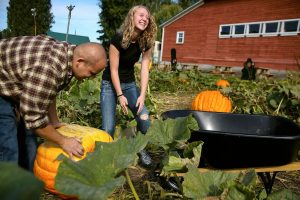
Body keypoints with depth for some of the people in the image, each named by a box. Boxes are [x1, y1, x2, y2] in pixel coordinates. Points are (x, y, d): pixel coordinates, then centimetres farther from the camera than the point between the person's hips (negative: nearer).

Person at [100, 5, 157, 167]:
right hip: (110, 84, -4)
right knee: (108, 128, -11)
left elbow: (144, 68, -10)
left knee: (144, 119, -10)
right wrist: (120, 95, -19)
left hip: (129, 83, 4)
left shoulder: (146, 41, -7)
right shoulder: (118, 38, -21)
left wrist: (142, 95, -18)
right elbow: (113, 69, -18)